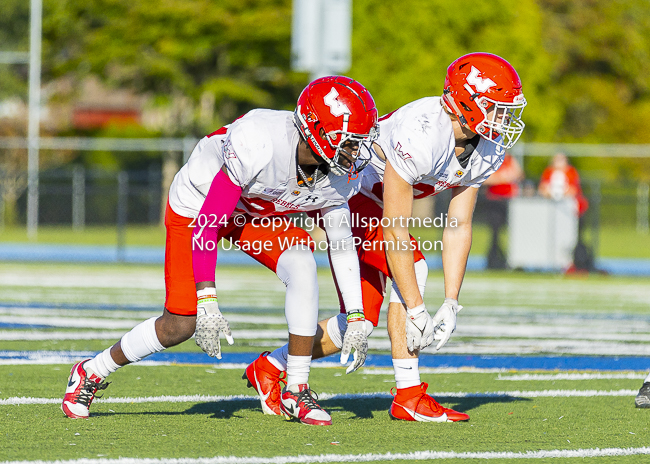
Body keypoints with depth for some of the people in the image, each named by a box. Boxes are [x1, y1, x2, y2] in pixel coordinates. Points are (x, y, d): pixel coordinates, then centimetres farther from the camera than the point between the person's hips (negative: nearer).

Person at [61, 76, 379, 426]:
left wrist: (356, 319, -2)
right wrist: (207, 303, -39)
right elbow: (206, 224, -36)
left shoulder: (339, 173, -19)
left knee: (302, 267, -24)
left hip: (256, 212, 5)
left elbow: (341, 244, -2)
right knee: (179, 326, -4)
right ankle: (91, 373, 22)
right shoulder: (259, 144, -40)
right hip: (197, 206, -5)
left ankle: (296, 391, -13)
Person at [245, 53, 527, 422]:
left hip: (373, 201, 9)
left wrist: (451, 305, -12)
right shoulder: (422, 138, -35)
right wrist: (416, 310, -27)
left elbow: (459, 226, -5)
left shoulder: (488, 150, -9)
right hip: (342, 192, -9)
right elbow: (394, 231, -30)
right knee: (412, 267, -21)